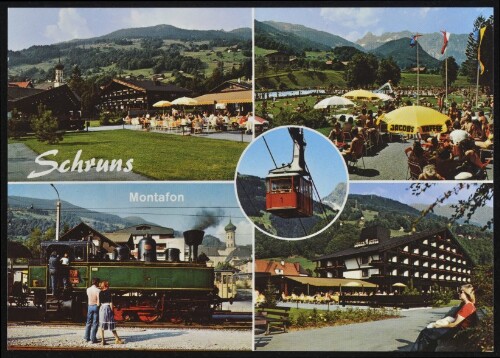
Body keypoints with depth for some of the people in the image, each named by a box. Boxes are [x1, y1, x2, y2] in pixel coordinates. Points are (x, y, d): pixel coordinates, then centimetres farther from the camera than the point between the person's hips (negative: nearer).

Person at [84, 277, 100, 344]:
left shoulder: (88, 289, 1)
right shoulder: (98, 290, -14)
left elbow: (88, 298, 9)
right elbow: (98, 301, -14)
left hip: (90, 306, 5)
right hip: (96, 306, -5)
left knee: (88, 322, 16)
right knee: (95, 323, 1)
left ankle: (87, 337, 19)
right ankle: (93, 339, 0)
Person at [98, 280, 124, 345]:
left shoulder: (100, 293, 4)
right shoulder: (108, 292, -9)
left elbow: (99, 303, 5)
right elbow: (110, 302, -10)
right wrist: (112, 310, -5)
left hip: (102, 308, 4)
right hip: (108, 308, -4)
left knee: (102, 325, 7)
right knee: (111, 324, 2)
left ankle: (103, 340, 6)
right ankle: (117, 339, 9)